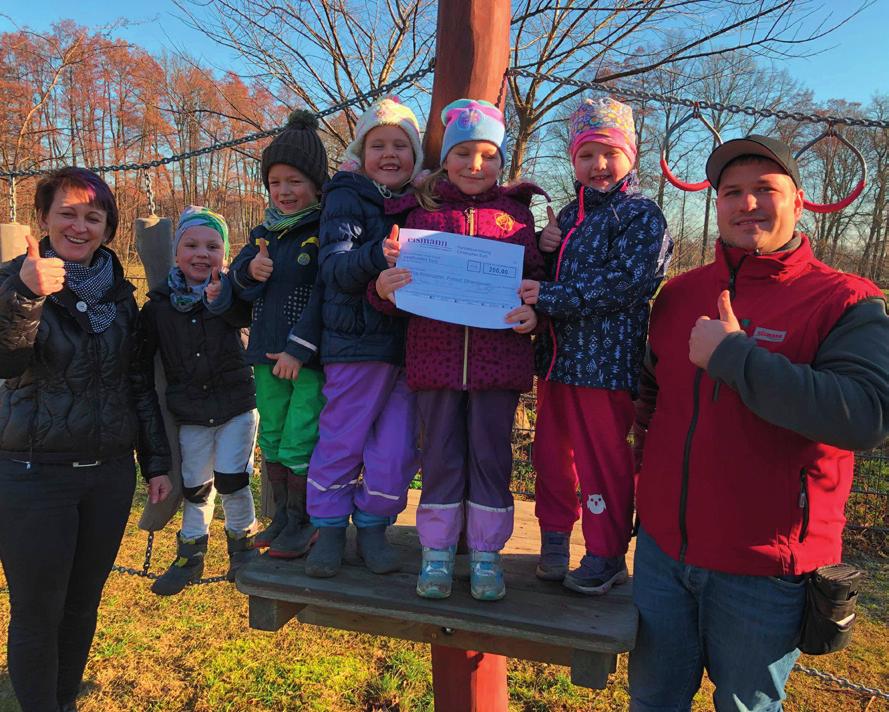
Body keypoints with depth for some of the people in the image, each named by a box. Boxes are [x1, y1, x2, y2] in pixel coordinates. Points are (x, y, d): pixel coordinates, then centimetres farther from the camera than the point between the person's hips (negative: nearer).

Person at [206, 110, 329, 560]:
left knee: (298, 445, -3)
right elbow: (234, 284, 17)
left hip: (312, 358, -7)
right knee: (270, 441, 16)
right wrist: (249, 271, -5)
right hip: (267, 354, 7)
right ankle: (281, 517, 33)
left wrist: (299, 348, -19)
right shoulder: (265, 233, 13)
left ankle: (302, 524, 18)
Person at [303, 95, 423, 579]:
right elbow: (336, 269, -14)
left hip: (410, 343, 4)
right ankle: (330, 526, 22)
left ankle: (373, 525, 24)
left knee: (398, 445, 5)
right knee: (342, 438, 4)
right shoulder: (347, 197, 0)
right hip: (358, 341, -4)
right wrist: (380, 256, -32)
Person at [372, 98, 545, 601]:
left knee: (491, 455, 7)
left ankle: (486, 552, 23)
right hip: (435, 355, 0)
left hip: (500, 357, 0)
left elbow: (538, 278, 8)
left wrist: (534, 311, -11)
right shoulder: (420, 212, 9)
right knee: (441, 455, 8)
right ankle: (438, 551, 23)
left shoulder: (517, 214, 9)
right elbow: (403, 285, 9)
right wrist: (384, 289, -12)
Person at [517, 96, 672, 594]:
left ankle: (607, 555, 19)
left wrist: (548, 297, -21)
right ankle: (555, 537, 31)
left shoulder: (642, 215, -6)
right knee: (550, 452, 14)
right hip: (556, 356, 7)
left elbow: (626, 282, -20)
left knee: (603, 461, 2)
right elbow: (535, 275, 23)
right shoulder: (570, 214, 17)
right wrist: (542, 248, -1)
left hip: (606, 362, -7)